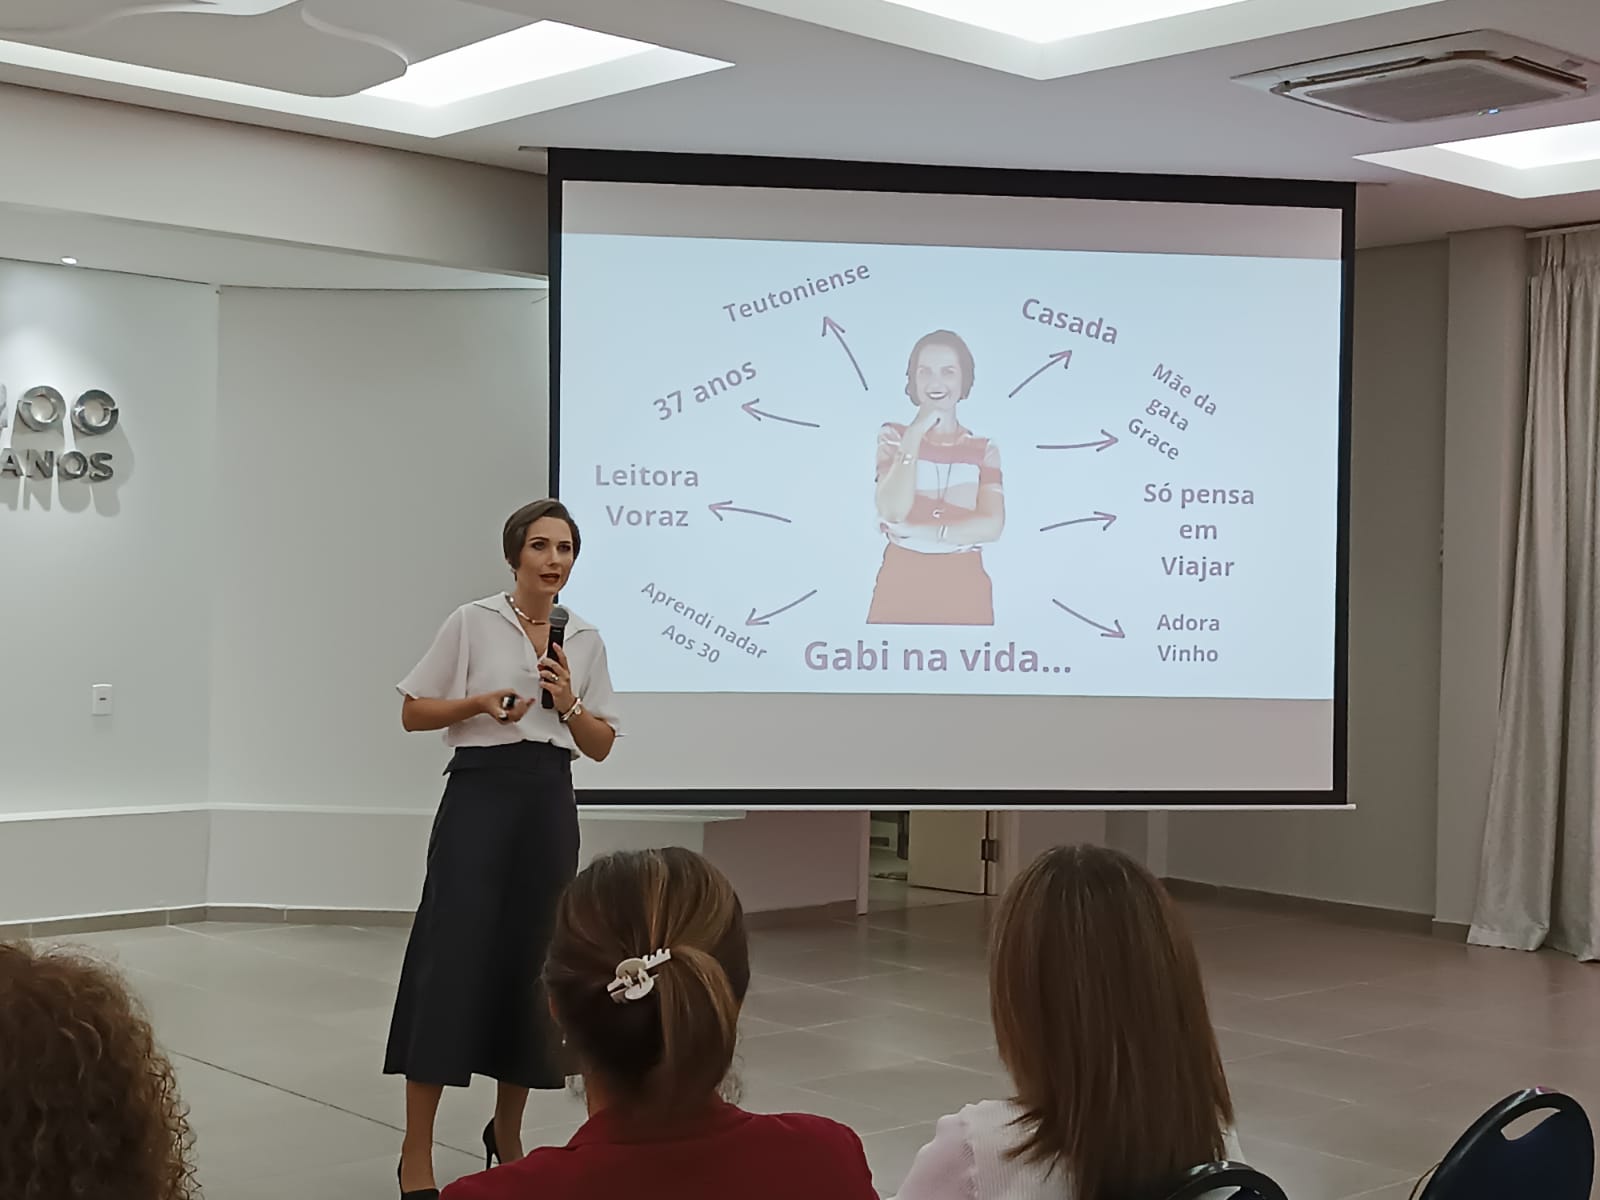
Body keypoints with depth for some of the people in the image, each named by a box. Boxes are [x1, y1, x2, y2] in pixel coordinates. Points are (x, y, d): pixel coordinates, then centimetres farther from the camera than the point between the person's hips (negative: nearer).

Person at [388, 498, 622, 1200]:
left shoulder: (586, 640, 11)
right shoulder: (473, 622, -1)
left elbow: (601, 746, 12)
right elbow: (413, 713, 1)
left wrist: (570, 704, -7)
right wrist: (481, 703, -14)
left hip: (550, 804, 4)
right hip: (481, 795, -4)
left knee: (534, 964, 7)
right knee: (453, 959, -8)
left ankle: (507, 1135, 27)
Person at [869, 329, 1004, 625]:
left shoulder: (983, 450, 6)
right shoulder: (894, 436, 3)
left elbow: (992, 526, -8)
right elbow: (894, 512, -13)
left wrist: (916, 531, -14)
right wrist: (915, 434, -12)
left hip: (964, 588, 1)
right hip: (901, 583, -1)